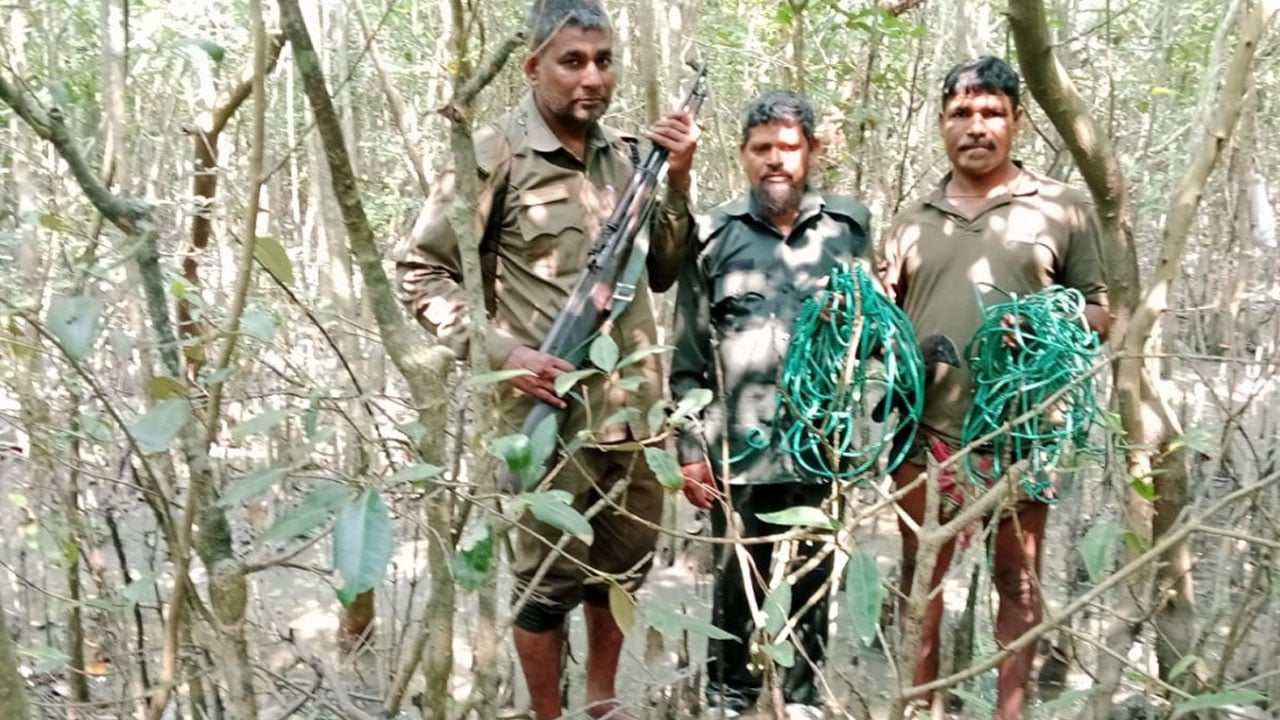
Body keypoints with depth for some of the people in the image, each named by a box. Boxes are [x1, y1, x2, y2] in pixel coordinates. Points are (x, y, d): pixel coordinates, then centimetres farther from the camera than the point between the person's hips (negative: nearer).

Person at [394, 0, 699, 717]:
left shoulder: (627, 152, 8)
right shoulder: (496, 155, -9)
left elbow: (663, 273, 12)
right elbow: (420, 271, -7)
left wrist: (678, 182, -2)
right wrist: (501, 352, -17)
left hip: (636, 405, 6)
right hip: (552, 411, -6)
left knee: (625, 567, 19)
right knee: (551, 579, 7)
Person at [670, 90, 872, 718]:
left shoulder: (851, 228, 5)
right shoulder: (712, 237, 3)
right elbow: (689, 359, 4)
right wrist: (691, 450, 0)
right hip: (738, 450, 0)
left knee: (815, 584, 12)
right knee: (737, 585, 10)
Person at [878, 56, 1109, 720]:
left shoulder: (1061, 209, 4)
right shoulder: (911, 221, 12)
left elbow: (1097, 310, 4)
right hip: (926, 431, 3)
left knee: (1017, 580, 8)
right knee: (919, 577, 11)